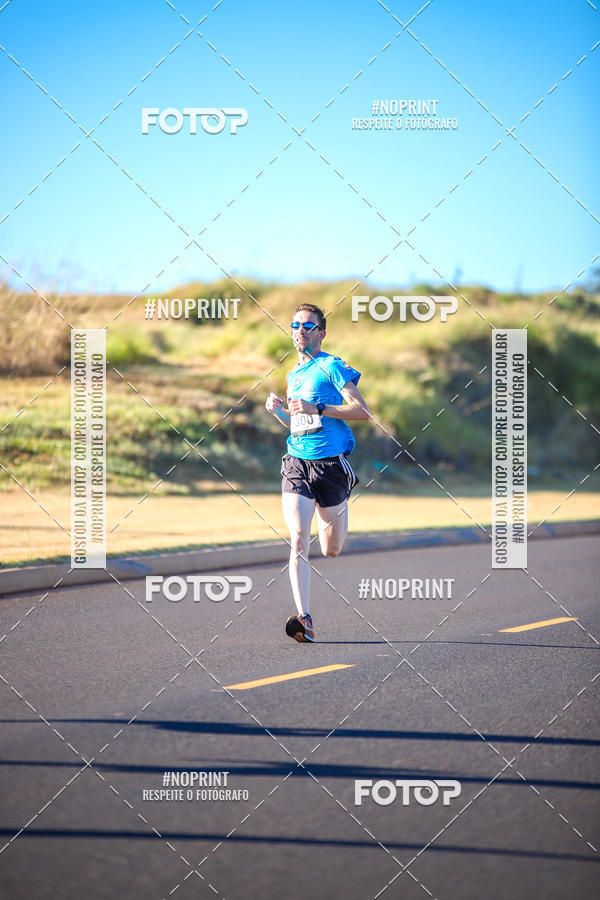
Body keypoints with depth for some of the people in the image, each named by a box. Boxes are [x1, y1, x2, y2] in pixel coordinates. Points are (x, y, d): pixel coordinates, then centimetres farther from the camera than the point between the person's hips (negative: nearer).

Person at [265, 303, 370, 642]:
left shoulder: (331, 366, -4)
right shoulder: (293, 376, 16)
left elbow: (363, 410, -13)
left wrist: (317, 409, -19)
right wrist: (279, 410, 9)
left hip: (331, 463, -4)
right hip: (297, 462, 4)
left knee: (331, 550, 9)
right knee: (299, 540, -16)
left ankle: (337, 513, 46)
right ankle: (305, 620, -21)